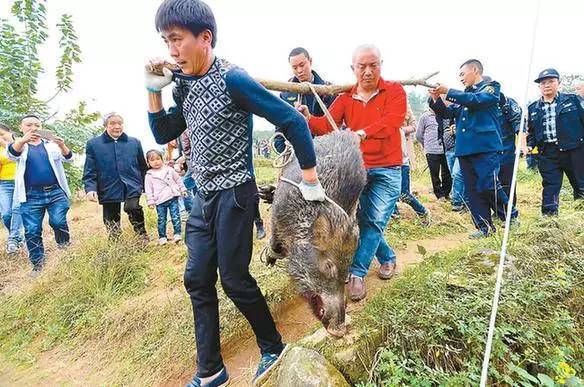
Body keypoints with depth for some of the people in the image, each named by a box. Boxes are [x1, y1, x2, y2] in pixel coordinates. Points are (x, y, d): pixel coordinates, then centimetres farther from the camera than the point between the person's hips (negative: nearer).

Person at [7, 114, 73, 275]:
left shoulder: (52, 144, 12)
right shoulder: (19, 145, 10)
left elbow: (68, 158, -4)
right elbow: (11, 154, -13)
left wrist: (63, 146, -27)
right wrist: (23, 140, -35)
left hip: (56, 193, 0)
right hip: (31, 196, 1)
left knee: (58, 222, -17)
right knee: (32, 231, 2)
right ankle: (38, 264, 14)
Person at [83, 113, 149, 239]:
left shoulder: (135, 142, 10)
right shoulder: (93, 144, 5)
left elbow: (143, 167, 14)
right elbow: (89, 171, 3)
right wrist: (90, 188, -11)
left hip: (132, 186, 0)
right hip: (109, 190, 1)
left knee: (132, 207, -27)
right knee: (112, 228, 8)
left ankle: (142, 234, -5)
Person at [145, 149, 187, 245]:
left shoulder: (169, 169, 7)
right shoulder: (149, 175, 5)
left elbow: (178, 179, 15)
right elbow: (148, 189, 5)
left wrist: (183, 190, 13)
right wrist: (150, 201, 0)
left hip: (173, 197, 0)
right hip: (160, 201, 0)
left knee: (175, 217, -2)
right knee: (161, 220, 5)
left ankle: (177, 234, 7)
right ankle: (162, 237, 16)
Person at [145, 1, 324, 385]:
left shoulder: (232, 79, -16)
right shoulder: (186, 85, 9)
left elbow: (293, 121, -18)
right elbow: (163, 135, 16)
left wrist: (311, 182, -15)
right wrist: (154, 89, 3)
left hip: (234, 195, -8)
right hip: (204, 197, 8)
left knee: (234, 278, 1)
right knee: (197, 280, 10)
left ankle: (273, 346, 29)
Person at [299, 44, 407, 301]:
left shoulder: (394, 91, -3)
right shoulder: (345, 98, 6)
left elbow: (392, 121, -22)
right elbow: (327, 125, -7)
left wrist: (362, 133, -39)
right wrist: (308, 119, -29)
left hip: (387, 170, -3)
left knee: (374, 221, -9)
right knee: (363, 220, 8)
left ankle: (356, 273, 0)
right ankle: (387, 258, 32)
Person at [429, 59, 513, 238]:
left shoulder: (491, 87, 4)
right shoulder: (463, 95, 21)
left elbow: (476, 100, -15)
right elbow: (447, 113, 20)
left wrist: (448, 92, -12)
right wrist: (436, 99, 3)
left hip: (486, 147, -6)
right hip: (465, 149, 6)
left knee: (489, 186, -12)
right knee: (473, 190, 5)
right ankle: (484, 226, 15)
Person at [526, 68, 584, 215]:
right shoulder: (533, 108, 10)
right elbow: (531, 131, 15)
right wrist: (529, 145, -1)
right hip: (548, 153, 2)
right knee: (550, 186, 5)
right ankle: (548, 216, 11)